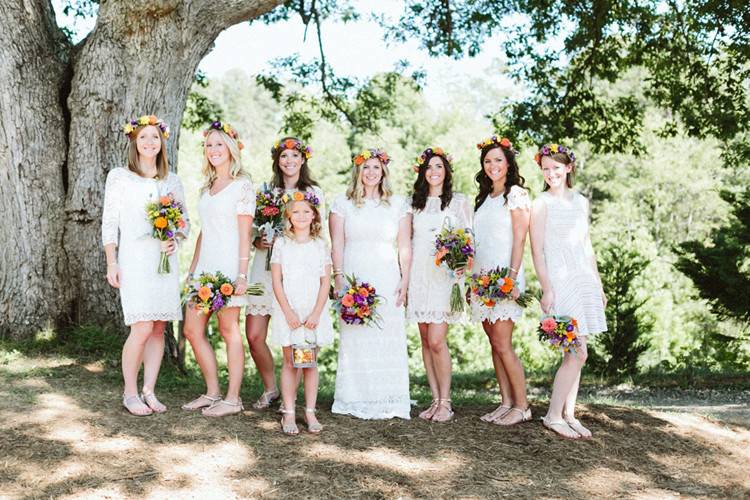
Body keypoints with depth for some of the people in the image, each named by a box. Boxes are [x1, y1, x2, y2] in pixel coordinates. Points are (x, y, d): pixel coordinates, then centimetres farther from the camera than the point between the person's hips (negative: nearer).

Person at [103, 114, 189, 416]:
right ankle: (130, 393, 3)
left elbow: (184, 220, 17)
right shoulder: (119, 177, 4)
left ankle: (149, 391, 12)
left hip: (165, 261, 4)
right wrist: (111, 263, -3)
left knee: (159, 328, 2)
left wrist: (174, 241, -4)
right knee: (142, 327, -12)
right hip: (134, 259, -4)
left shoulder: (172, 181, 14)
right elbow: (109, 222, 3)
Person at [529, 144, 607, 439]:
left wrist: (599, 286, 18)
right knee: (578, 353, -11)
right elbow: (537, 250, -8)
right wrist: (546, 289, -15)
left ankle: (568, 415, 14)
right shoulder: (542, 204, -4)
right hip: (559, 281, -6)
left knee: (575, 352, 6)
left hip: (585, 281, 6)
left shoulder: (581, 202, 14)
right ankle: (553, 416, -2)